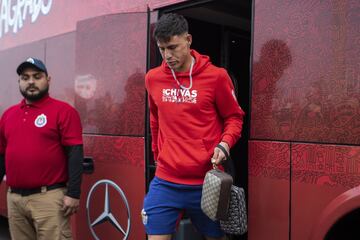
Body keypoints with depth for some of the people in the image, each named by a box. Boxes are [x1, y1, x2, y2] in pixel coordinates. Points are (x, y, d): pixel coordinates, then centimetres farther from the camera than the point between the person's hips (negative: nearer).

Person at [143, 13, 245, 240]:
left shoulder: (216, 76, -8)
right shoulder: (153, 78, 4)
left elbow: (234, 117, 3)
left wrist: (224, 144, -15)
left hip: (206, 182, -2)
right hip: (165, 182, 2)